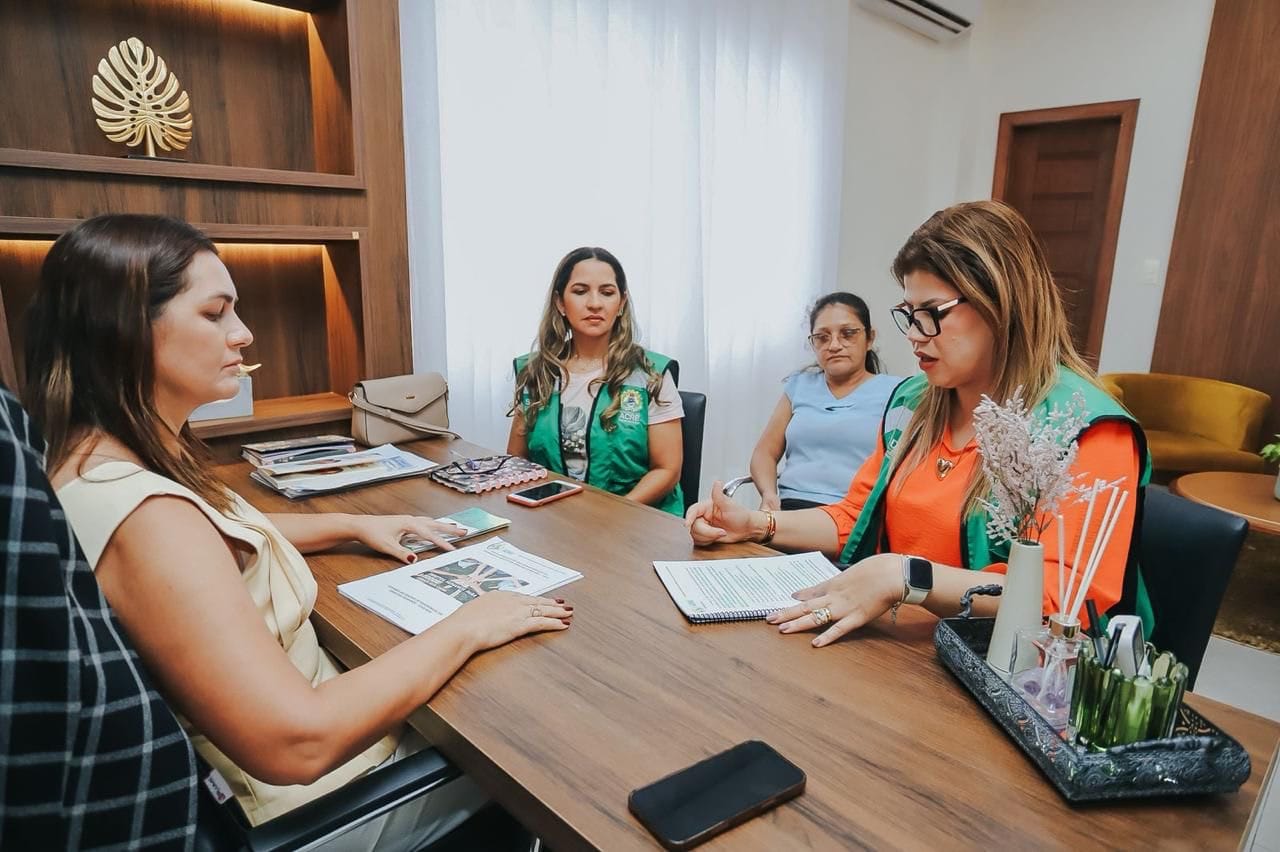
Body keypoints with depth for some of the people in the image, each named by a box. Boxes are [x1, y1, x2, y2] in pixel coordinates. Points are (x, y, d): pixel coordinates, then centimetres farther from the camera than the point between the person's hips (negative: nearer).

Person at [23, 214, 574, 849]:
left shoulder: (107, 461, -3)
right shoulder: (139, 513, -35)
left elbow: (222, 535, 19)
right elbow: (297, 743, -38)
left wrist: (356, 526, 10)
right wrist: (466, 628, -26)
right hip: (297, 801, -8)